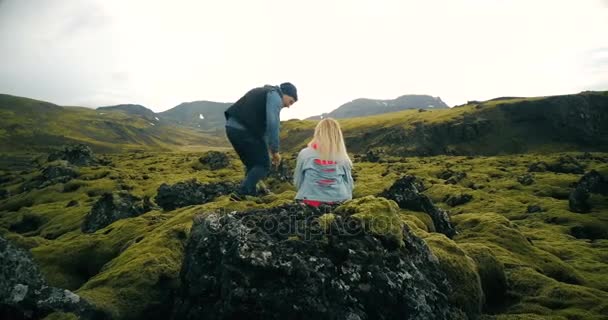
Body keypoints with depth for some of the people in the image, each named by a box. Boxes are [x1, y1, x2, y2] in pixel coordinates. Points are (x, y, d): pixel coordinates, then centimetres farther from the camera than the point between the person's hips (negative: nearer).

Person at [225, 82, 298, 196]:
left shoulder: (263, 92, 29)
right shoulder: (275, 97, 0)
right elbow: (272, 125, -12)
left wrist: (269, 148, 24)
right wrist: (275, 150, -5)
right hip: (245, 130, -9)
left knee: (252, 165, 18)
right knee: (263, 165, 0)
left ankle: (250, 194, 17)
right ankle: (243, 193, -12)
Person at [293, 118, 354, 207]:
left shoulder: (305, 154, -5)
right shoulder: (343, 158, -4)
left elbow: (297, 182, 5)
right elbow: (349, 184, 5)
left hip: (311, 202, -1)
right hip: (338, 203, 1)